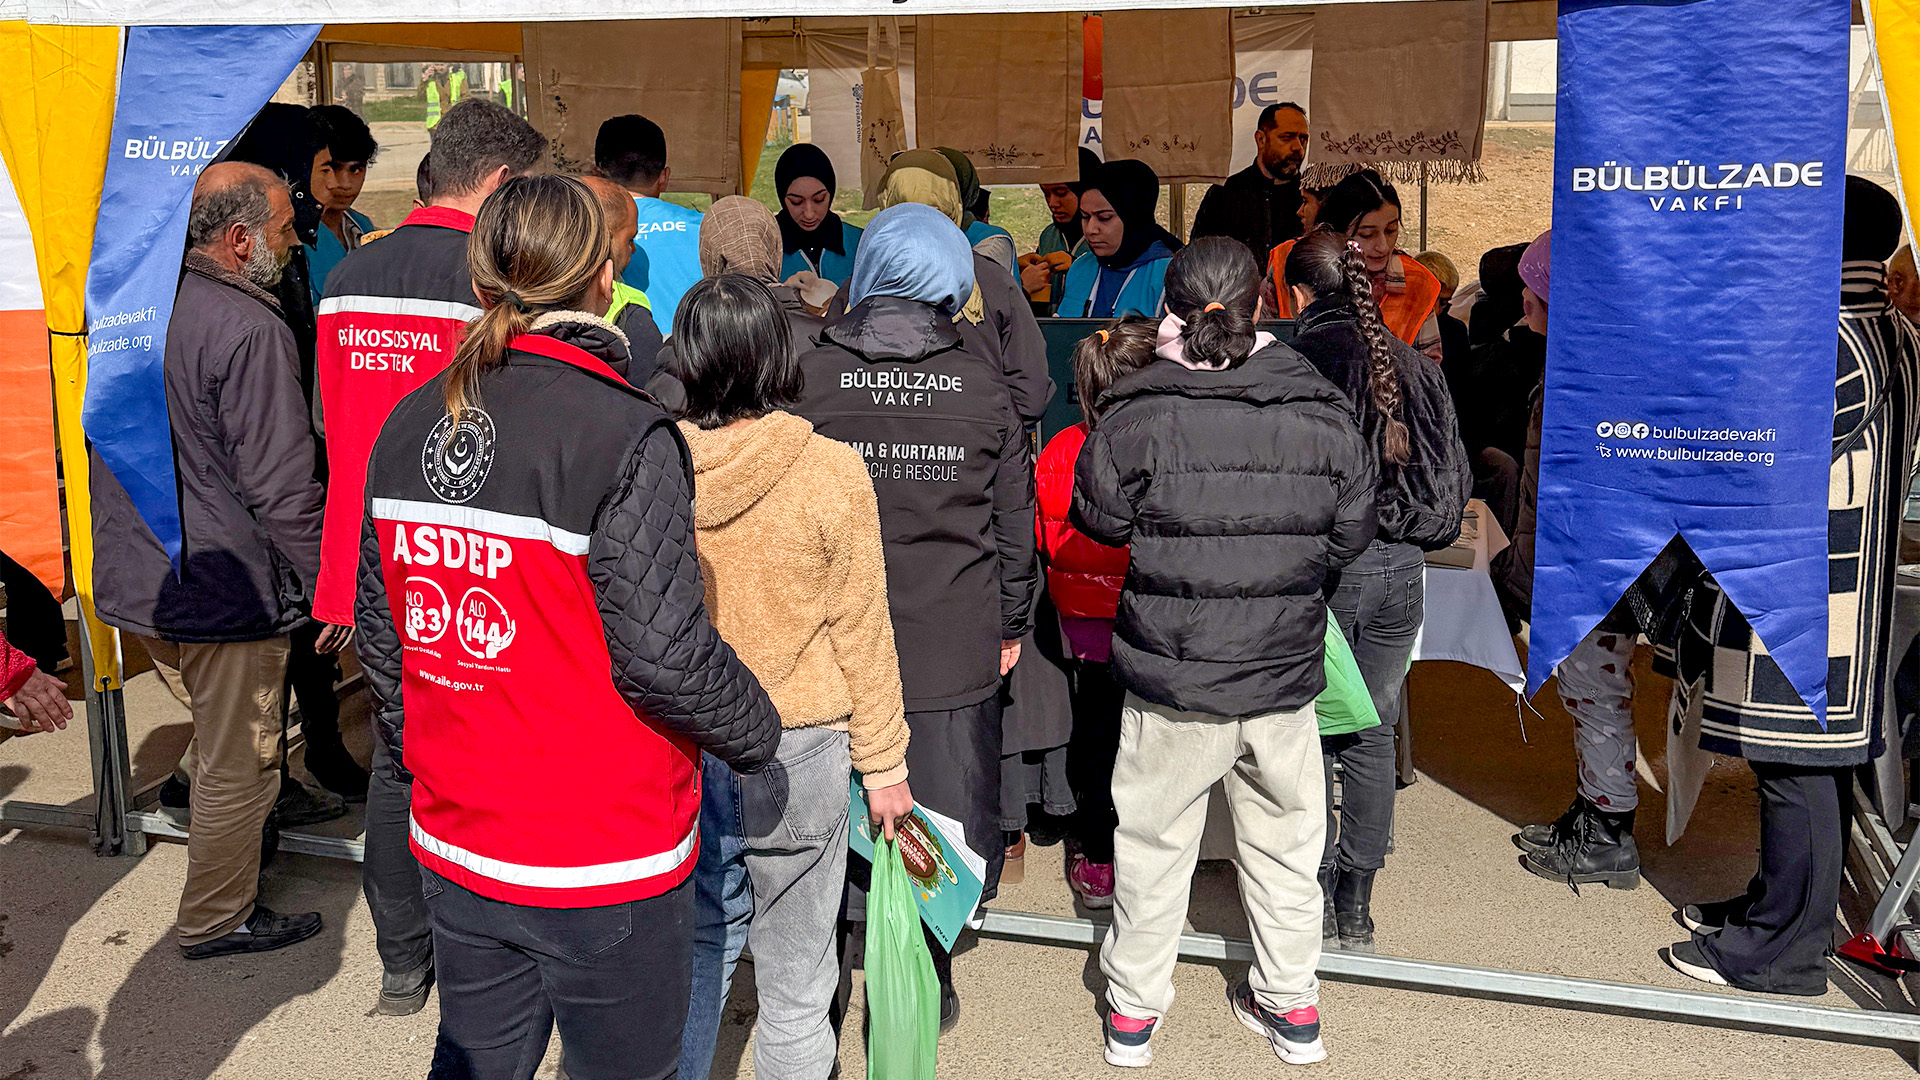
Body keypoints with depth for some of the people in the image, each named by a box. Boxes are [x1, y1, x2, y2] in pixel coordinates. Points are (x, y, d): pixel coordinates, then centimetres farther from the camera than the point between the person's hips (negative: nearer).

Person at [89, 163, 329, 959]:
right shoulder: (249, 330, -22)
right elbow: (279, 485, -22)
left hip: (142, 574, 9)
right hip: (227, 588, -9)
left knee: (220, 744, 25)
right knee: (238, 765, 7)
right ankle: (217, 919, 22)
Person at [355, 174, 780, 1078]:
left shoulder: (409, 426, 1)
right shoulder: (626, 438, -21)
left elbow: (382, 631, 9)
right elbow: (663, 655, -22)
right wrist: (758, 733, -4)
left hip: (454, 848, 6)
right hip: (603, 870, -6)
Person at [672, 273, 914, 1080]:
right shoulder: (832, 471, -13)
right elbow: (862, 631, -7)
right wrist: (883, 761, 4)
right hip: (798, 755, -2)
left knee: (690, 968, 18)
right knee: (795, 989, 12)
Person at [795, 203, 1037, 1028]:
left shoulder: (810, 377, -5)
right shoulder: (983, 386, -1)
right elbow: (1015, 521, 4)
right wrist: (1011, 624, 17)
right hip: (956, 640, 1)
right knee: (942, 809, 13)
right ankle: (927, 983, 25)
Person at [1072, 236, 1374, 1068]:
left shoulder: (1134, 418, -14)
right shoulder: (1322, 415, -7)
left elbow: (1098, 516, -1)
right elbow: (1350, 537, 2)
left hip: (1172, 681, -2)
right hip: (1285, 673, 2)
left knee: (1154, 841, 15)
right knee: (1284, 841, 20)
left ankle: (1133, 1010, 28)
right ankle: (1291, 1003, 34)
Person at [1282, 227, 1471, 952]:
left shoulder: (1287, 368, -10)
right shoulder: (1414, 366, 5)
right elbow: (1456, 478, 9)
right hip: (1400, 568, 5)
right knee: (1372, 735, 14)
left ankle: (1315, 905, 13)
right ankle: (1356, 911, 22)